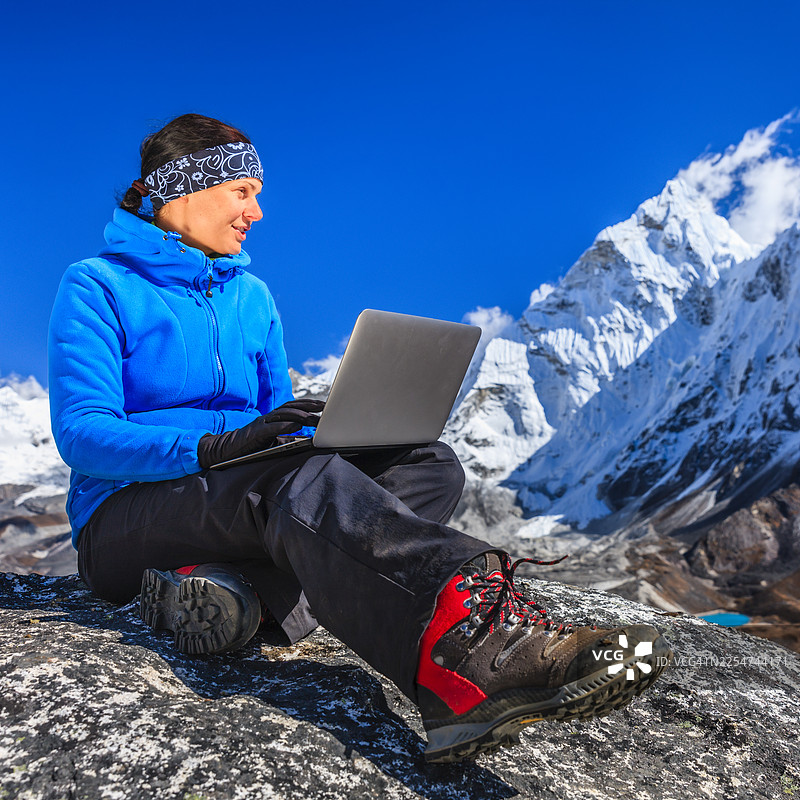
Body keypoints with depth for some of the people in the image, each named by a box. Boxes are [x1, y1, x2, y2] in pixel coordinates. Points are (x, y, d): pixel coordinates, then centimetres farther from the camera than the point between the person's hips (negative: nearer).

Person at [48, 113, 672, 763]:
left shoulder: (251, 296, 16)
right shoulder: (97, 287, -2)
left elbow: (282, 420, 14)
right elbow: (81, 433, -14)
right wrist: (214, 448, -31)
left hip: (252, 496, 6)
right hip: (129, 512, -6)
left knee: (430, 464, -13)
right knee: (300, 478, -38)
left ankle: (241, 587, -34)